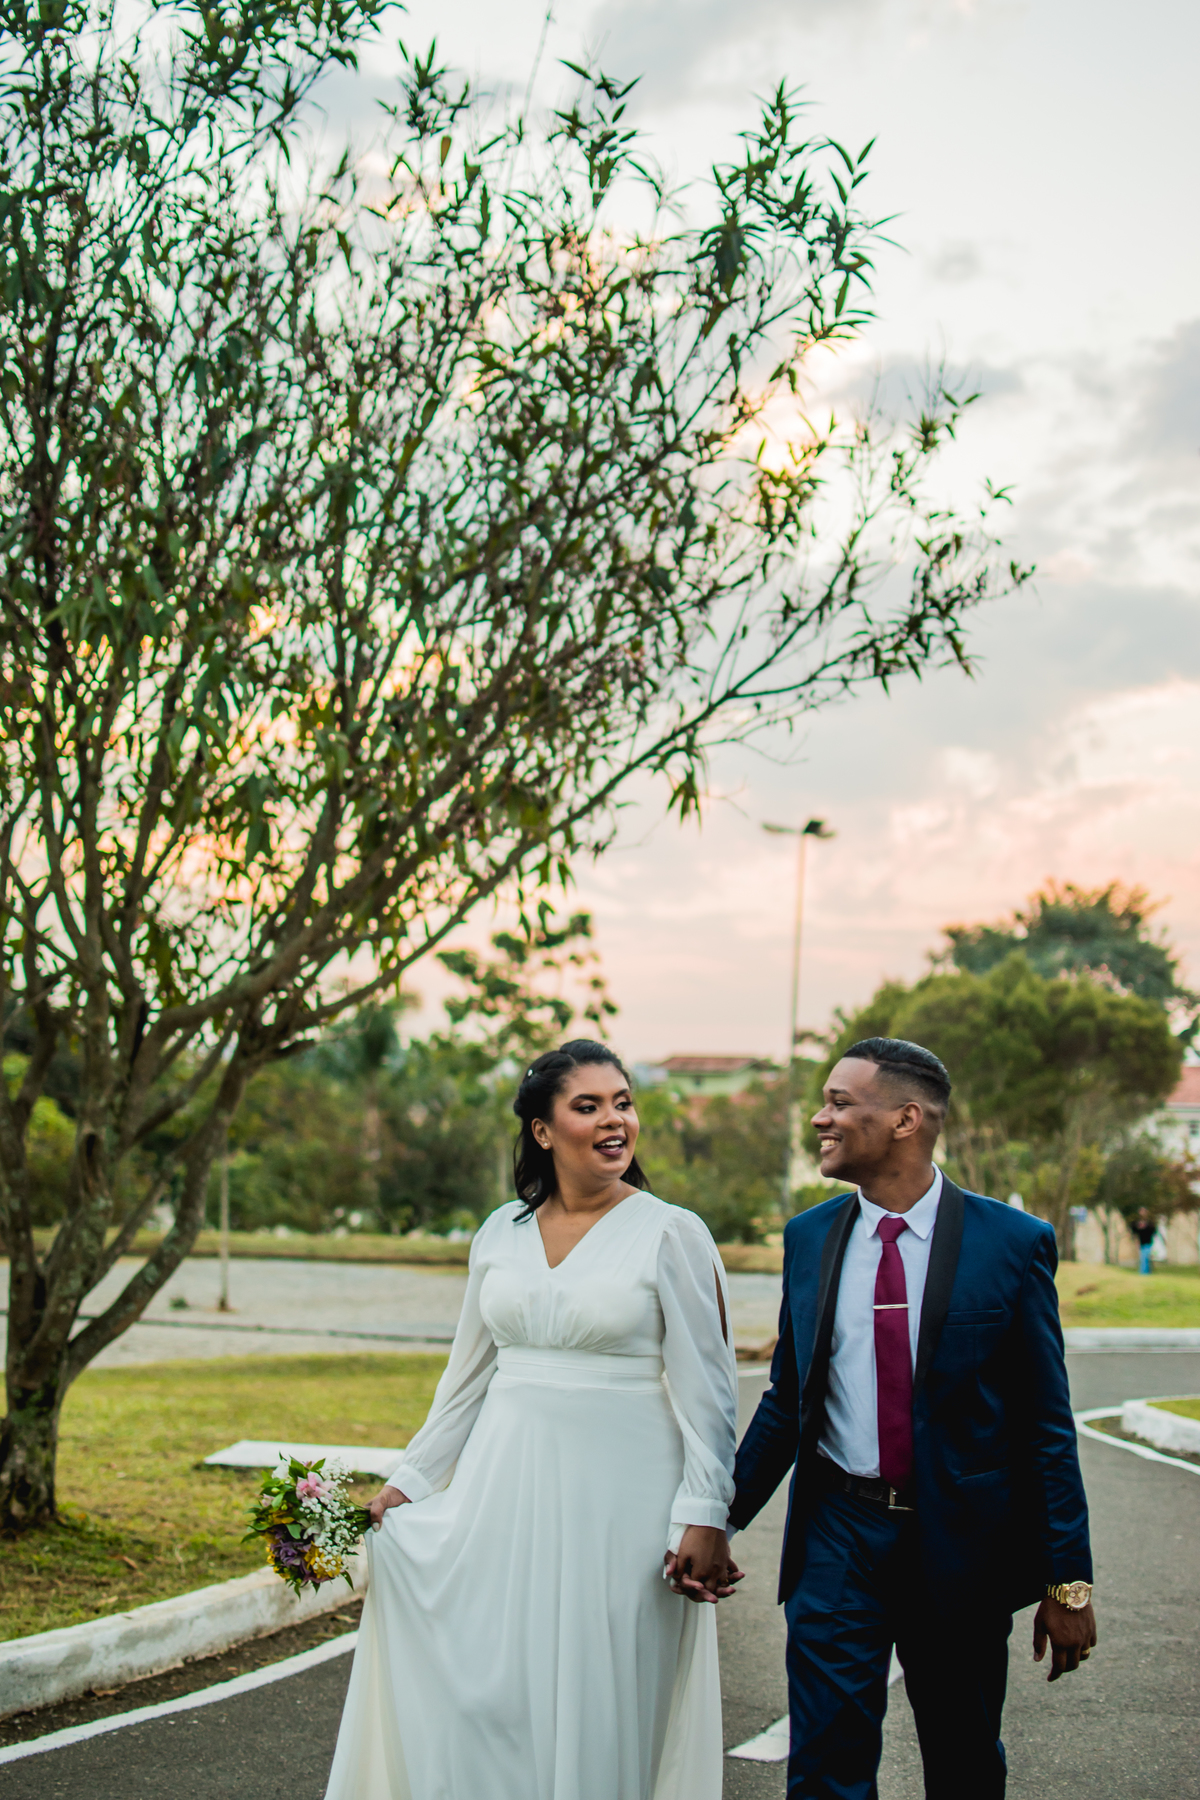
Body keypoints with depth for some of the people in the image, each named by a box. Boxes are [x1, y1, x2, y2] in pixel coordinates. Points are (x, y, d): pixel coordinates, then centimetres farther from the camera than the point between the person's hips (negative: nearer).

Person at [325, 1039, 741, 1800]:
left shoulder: (672, 1235, -6)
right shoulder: (501, 1232, 6)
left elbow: (707, 1387, -7)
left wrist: (705, 1516, -11)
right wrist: (411, 1479, 15)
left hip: (620, 1494, -4)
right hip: (508, 1486, 4)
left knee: (598, 1702, 4)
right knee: (484, 1693, 6)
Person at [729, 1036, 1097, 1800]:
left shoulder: (1015, 1242, -7)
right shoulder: (808, 1237, 3)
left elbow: (1046, 1421, -6)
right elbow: (787, 1400, 10)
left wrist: (1069, 1578, -6)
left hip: (961, 1543, -2)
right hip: (837, 1534, 2)